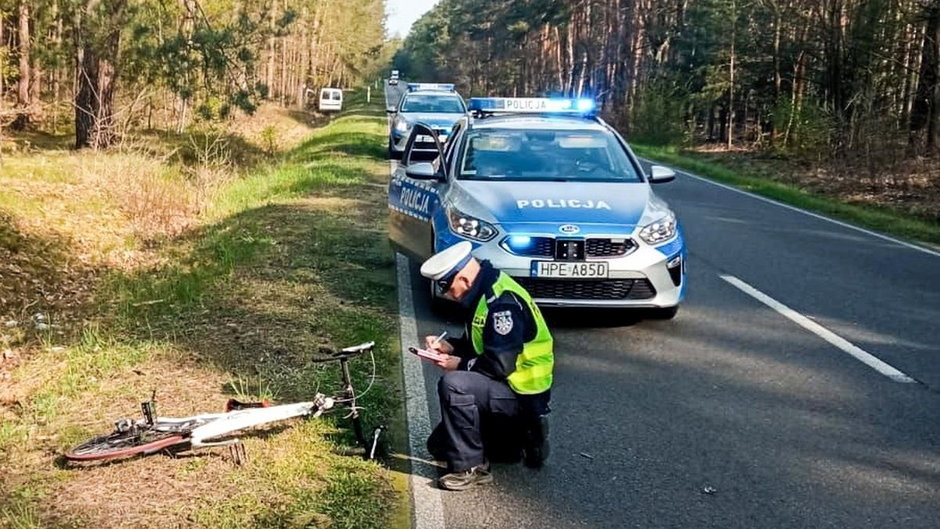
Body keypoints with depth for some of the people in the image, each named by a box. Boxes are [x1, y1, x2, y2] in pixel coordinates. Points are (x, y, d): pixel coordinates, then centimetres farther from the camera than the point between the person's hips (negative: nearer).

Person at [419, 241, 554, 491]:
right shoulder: (482, 294, 6)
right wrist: (448, 346, -2)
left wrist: (458, 364, -16)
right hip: (502, 387, 10)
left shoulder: (502, 301, -25)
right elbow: (476, 346, 16)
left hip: (523, 394, -10)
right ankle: (521, 436, 16)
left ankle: (471, 468, -18)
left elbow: (500, 364, -29)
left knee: (453, 385, -32)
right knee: (440, 445, 13)